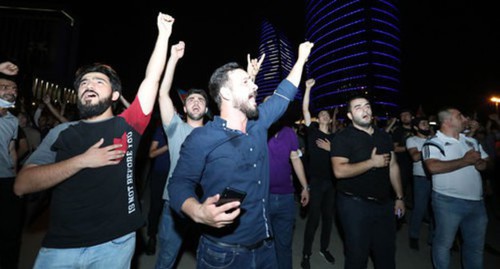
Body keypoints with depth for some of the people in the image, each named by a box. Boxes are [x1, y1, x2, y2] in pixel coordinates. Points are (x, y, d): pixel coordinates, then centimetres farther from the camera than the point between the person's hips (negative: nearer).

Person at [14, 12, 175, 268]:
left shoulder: (126, 125, -1)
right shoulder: (62, 132, 4)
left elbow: (152, 78, -6)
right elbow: (22, 185, -5)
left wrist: (164, 34, -4)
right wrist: (82, 160, -15)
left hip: (115, 243, -1)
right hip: (60, 246, 1)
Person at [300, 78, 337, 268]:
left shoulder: (335, 138, 10)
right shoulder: (313, 131, 1)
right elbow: (305, 110, -7)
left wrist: (330, 149, -9)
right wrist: (308, 88, -9)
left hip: (331, 181, 4)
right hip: (315, 180, -4)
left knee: (328, 216, 14)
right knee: (314, 217, -2)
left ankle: (324, 248, 33)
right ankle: (306, 254, 14)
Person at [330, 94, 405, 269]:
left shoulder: (384, 136, 8)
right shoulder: (343, 137, -12)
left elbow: (393, 166, 13)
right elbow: (339, 171, -23)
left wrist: (399, 197, 10)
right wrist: (373, 162, -19)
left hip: (384, 203, 6)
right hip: (355, 204, -6)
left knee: (387, 255, 20)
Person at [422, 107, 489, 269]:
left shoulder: (471, 141, 12)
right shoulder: (434, 143, -10)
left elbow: (488, 162, 19)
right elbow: (433, 167, -26)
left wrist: (480, 163, -6)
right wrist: (466, 161, -18)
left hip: (477, 201, 7)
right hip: (448, 201, -6)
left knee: (476, 245, 20)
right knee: (444, 243, 8)